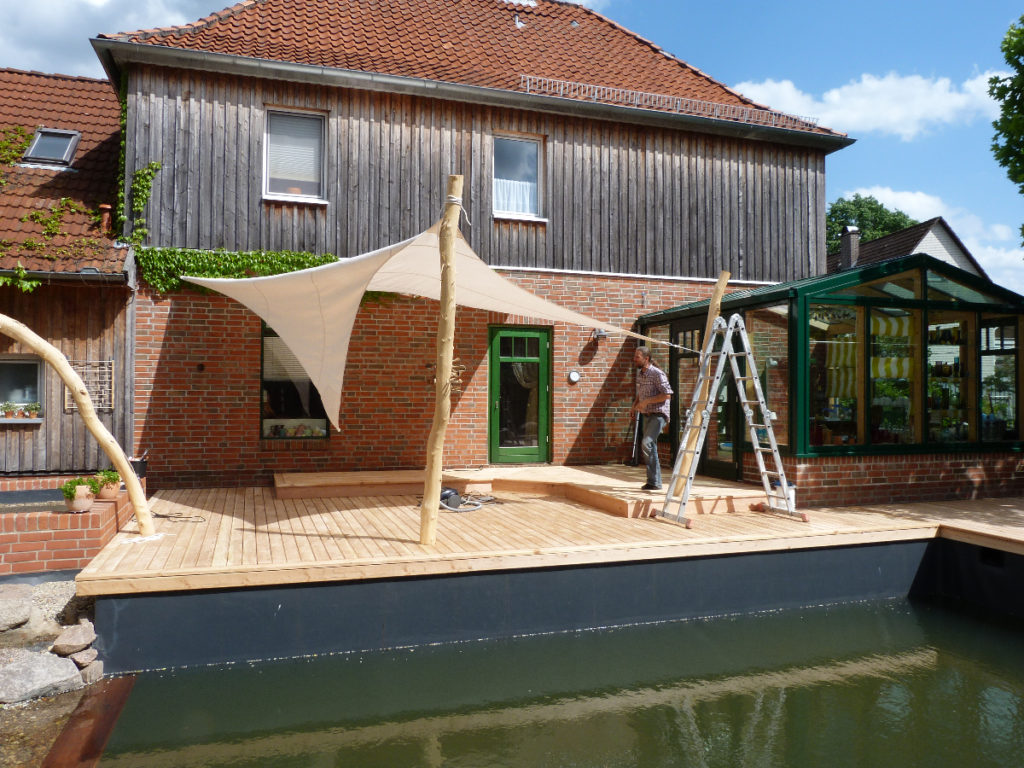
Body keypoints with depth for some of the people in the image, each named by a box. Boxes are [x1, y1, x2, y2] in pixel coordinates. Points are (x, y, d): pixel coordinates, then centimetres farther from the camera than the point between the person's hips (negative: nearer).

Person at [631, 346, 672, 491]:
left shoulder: (657, 374, -14)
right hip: (647, 415, 9)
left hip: (658, 415, -9)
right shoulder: (639, 373, 12)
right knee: (650, 448, 10)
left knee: (646, 443, -22)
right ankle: (655, 482, 18)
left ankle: (653, 481, -17)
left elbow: (667, 395, -18)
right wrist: (635, 404, 10)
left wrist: (647, 401, -21)